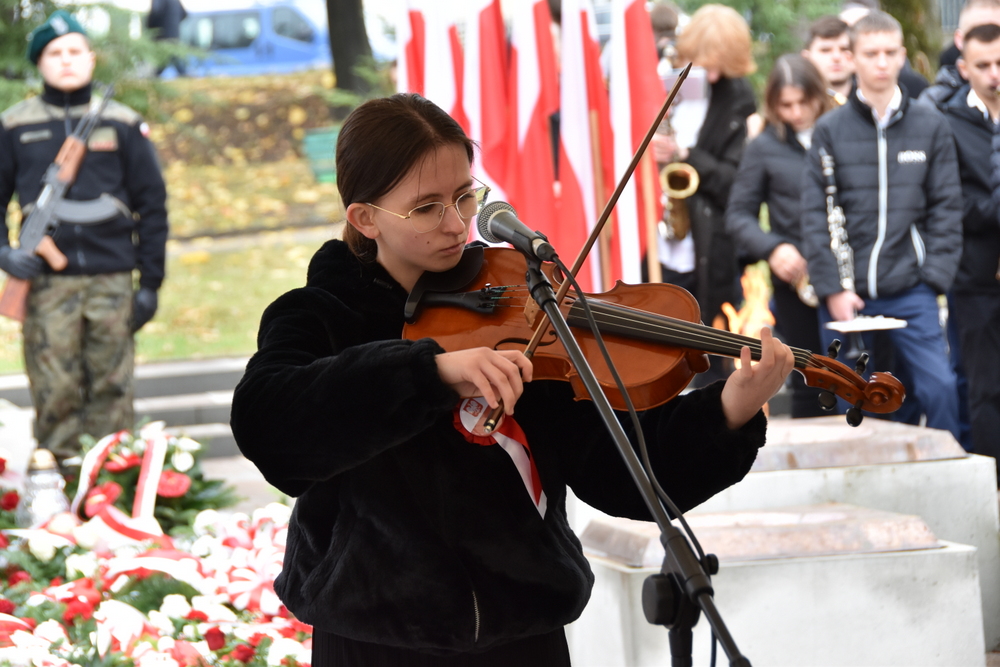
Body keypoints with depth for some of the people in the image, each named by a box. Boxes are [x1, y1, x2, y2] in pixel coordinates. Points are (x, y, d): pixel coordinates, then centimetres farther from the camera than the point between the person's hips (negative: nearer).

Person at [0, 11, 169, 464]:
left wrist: (150, 282, 6)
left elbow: (151, 205, 11)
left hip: (111, 280, 1)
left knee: (112, 393, 1)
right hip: (47, 283, -1)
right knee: (55, 397, -4)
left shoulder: (122, 126, 9)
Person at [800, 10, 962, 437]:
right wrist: (832, 288, -8)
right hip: (846, 292, 0)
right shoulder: (830, 130, 2)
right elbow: (814, 215, 0)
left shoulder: (931, 127, 6)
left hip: (910, 290, 0)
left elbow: (947, 208, 6)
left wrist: (934, 277, -4)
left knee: (939, 387, -9)